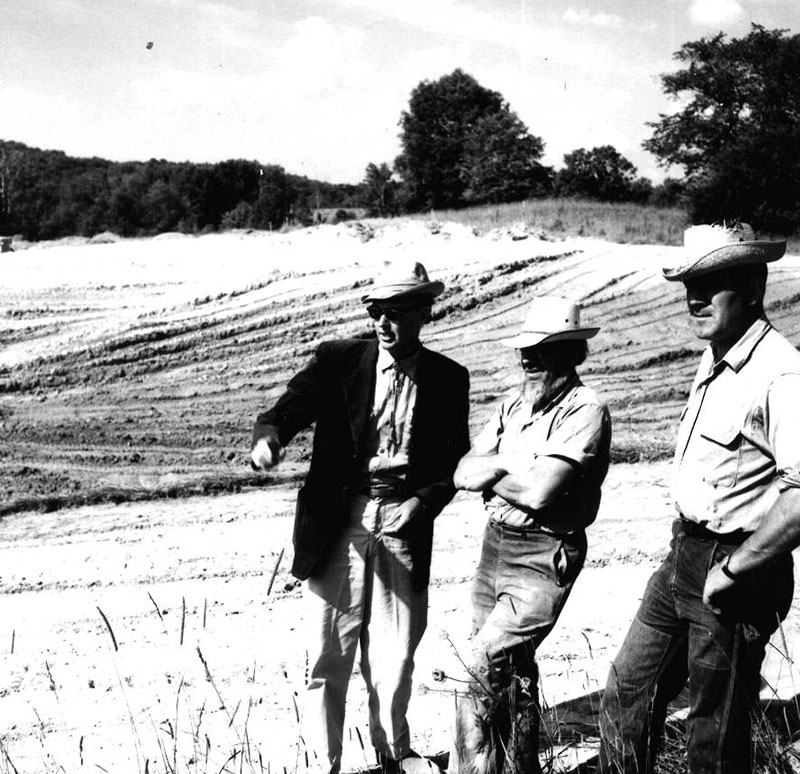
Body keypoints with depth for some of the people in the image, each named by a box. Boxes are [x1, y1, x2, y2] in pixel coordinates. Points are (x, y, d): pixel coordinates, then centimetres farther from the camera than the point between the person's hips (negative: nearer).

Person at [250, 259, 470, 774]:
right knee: (330, 650, 2)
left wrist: (425, 501, -7)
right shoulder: (338, 360, 1)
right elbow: (294, 404, -11)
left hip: (405, 521, 2)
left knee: (396, 650, 10)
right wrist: (269, 434, -33)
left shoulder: (448, 379, 6)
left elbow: (454, 460, 10)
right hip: (339, 520, -1)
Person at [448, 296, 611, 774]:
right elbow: (464, 473, 4)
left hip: (545, 555, -7)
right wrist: (511, 467, -14)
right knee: (510, 670, 17)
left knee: (485, 670, -11)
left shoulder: (585, 411, -14)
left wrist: (489, 475, -5)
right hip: (496, 542, 8)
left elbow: (540, 492, -23)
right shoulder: (515, 405, 9)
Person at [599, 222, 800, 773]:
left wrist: (732, 572, -23)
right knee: (627, 695, 17)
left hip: (734, 576, -9)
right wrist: (687, 547, 12)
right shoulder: (714, 360, 9)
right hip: (685, 554, 9)